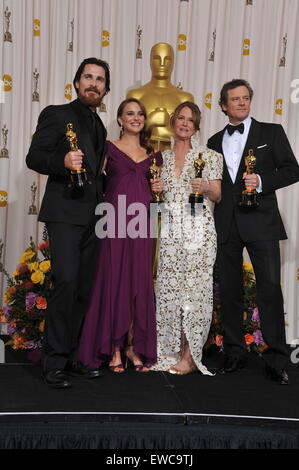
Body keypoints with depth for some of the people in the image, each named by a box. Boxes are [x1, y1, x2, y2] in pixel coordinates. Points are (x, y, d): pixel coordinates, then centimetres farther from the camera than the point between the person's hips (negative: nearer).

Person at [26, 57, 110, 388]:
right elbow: (34, 157, -7)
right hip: (64, 212, -7)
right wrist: (63, 161, -24)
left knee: (84, 287, 7)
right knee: (66, 281, -16)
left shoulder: (99, 126, 22)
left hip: (91, 216, 7)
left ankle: (71, 356, 15)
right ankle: (54, 362, -7)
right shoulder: (56, 115, 2)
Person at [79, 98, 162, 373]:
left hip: (142, 224, 4)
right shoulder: (109, 148, 5)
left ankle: (133, 346, 14)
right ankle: (113, 349, 8)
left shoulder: (153, 155, 17)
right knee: (114, 280, -1)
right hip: (115, 222, -3)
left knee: (140, 283, 4)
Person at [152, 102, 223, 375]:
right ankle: (171, 351, 14)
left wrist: (206, 187, -15)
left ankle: (191, 356, 5)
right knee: (169, 289, 2)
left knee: (195, 289, -5)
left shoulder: (209, 156, 5)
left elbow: (217, 196, 4)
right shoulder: (164, 158, 16)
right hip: (170, 230, 4)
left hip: (199, 230, -3)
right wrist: (155, 191, 1)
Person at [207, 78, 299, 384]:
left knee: (270, 290, -6)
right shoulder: (214, 142, 17)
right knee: (229, 291, 7)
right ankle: (234, 354, 19)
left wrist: (262, 181, -13)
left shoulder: (271, 132, 7)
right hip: (226, 225, 4)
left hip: (260, 222, -3)